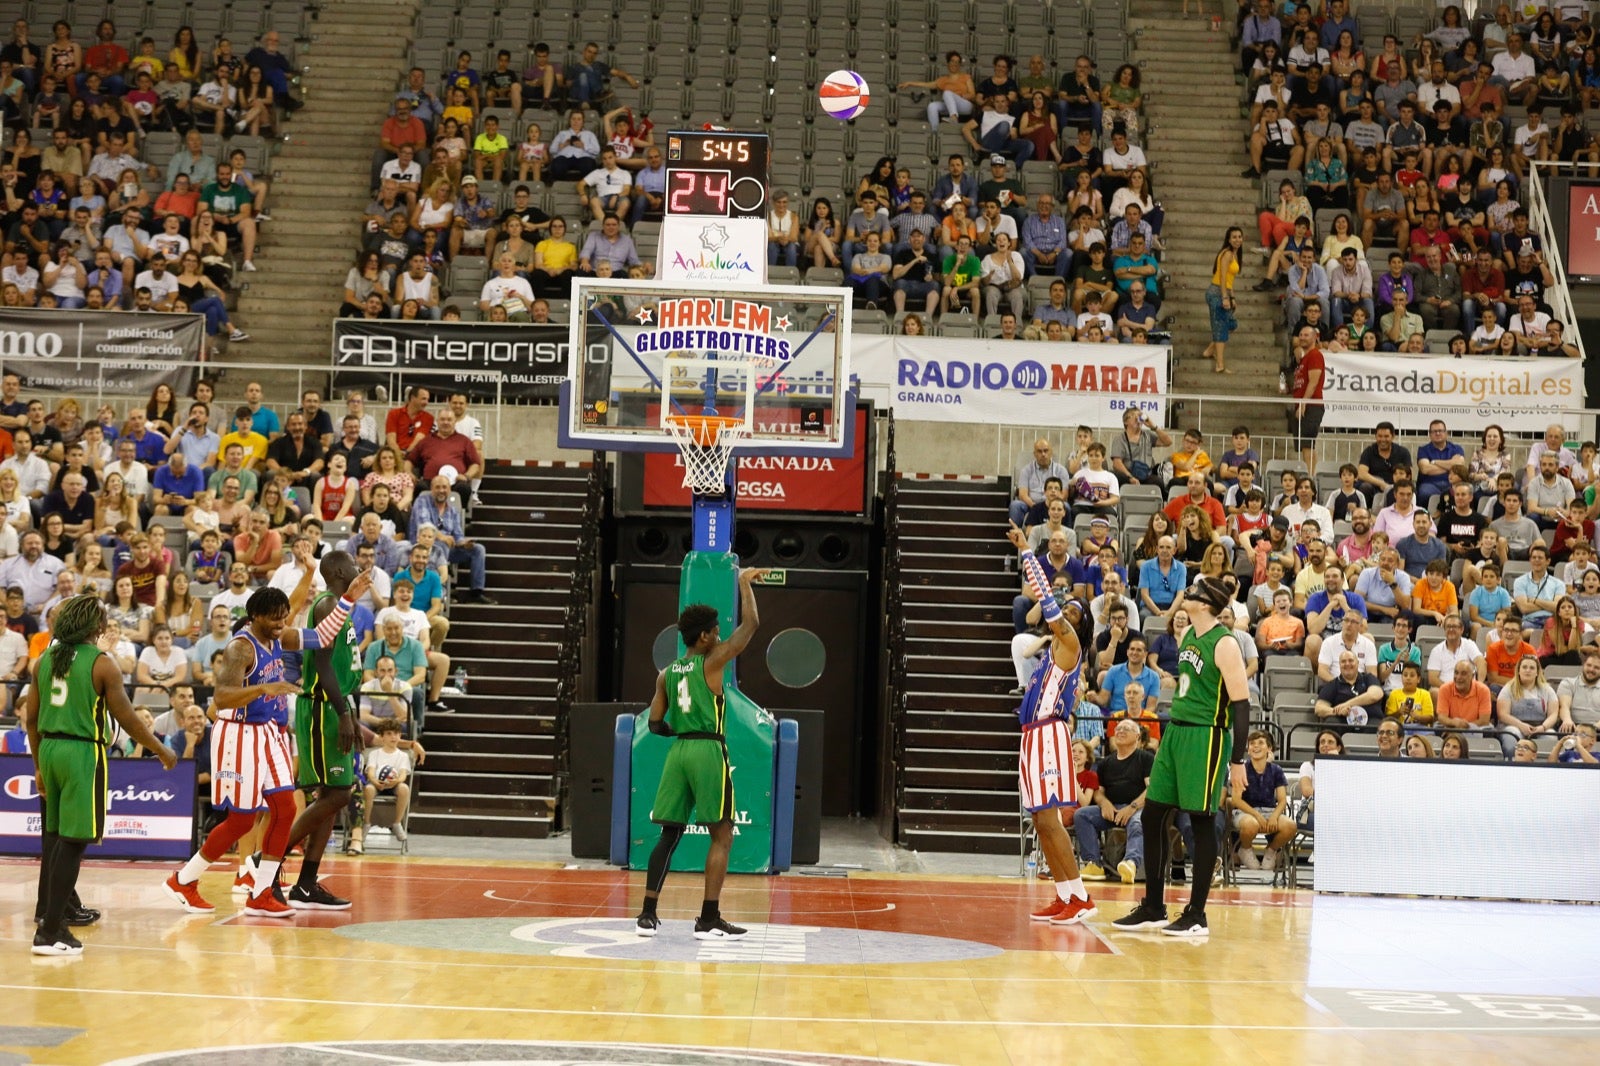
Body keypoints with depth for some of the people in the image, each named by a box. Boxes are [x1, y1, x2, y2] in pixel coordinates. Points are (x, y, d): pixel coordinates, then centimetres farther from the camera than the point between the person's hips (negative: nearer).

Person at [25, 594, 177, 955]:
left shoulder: (45, 660, 8)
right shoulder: (101, 663, -9)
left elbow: (30, 717, 12)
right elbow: (127, 719, -8)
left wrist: (39, 764, 23)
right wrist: (162, 751, 5)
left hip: (49, 747, 7)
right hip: (82, 752, -7)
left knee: (55, 835, 21)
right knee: (72, 841, -4)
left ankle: (51, 907, 32)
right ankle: (50, 932, -7)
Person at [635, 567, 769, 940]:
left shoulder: (667, 673, 12)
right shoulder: (712, 662, -5)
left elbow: (655, 723, 11)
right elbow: (750, 624, -4)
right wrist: (745, 582, 8)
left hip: (678, 751, 6)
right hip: (709, 751, -6)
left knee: (669, 835, 11)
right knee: (722, 836, 0)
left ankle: (647, 915, 9)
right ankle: (709, 920, -4)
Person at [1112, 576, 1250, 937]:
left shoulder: (1224, 644, -13)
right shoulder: (1187, 635, 12)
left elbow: (1241, 703, -15)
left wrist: (1237, 760, -17)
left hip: (1206, 737, -9)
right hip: (1175, 730, 9)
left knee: (1201, 823, -2)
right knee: (1153, 817, 9)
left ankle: (1197, 916, 6)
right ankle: (1153, 908, 18)